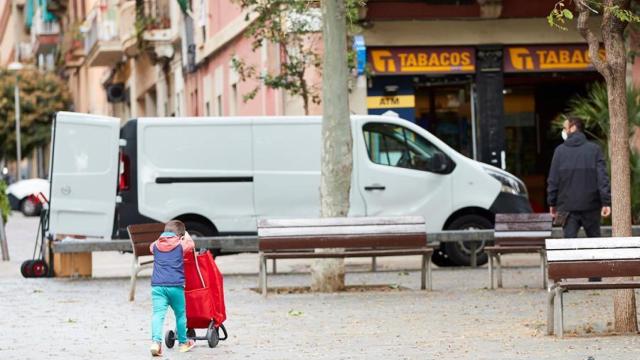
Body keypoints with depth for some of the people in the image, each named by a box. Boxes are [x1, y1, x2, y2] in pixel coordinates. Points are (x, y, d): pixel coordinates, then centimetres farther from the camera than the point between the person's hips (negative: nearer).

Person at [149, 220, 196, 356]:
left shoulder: (156, 246, 11)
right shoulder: (180, 246, 5)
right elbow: (191, 244, 27)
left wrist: (163, 236, 47)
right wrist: (186, 234, 45)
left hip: (157, 286, 1)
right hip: (175, 286, -1)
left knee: (158, 314, -8)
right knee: (180, 314, 17)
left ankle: (156, 341, -29)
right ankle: (183, 343, 30)